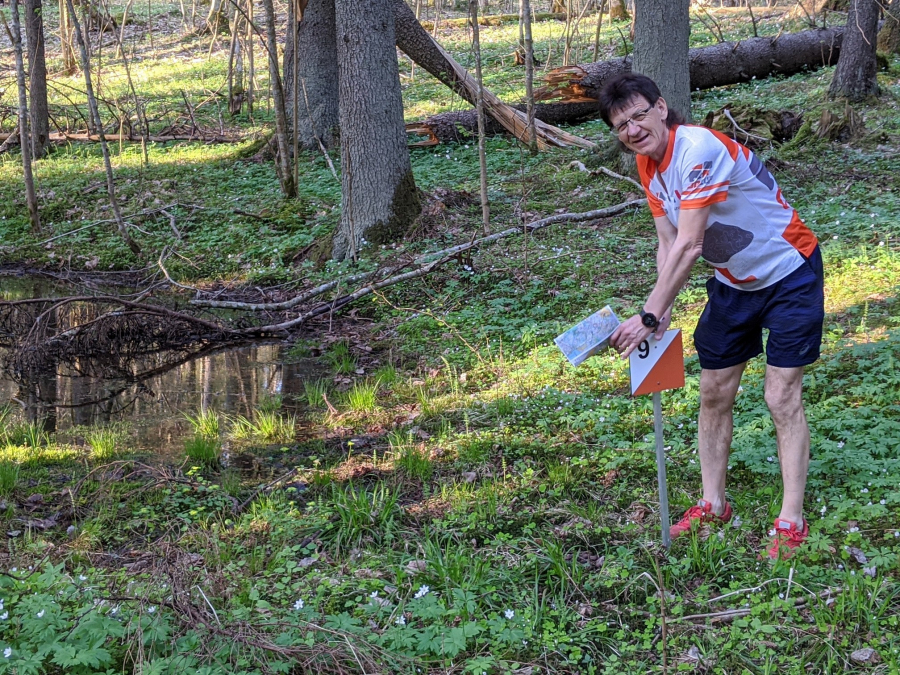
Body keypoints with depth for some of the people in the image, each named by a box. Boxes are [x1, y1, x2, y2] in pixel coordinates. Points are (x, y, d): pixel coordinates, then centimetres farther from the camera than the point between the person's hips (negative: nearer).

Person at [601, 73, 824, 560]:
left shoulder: (700, 149, -30)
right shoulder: (648, 166, -3)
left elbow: (688, 246, -33)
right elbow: (668, 246, -3)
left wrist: (649, 317, -32)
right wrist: (662, 314, -18)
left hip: (789, 277, -8)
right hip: (732, 283, 8)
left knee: (783, 398, -7)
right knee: (714, 395, 9)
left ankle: (791, 521, 0)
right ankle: (712, 506, 21)